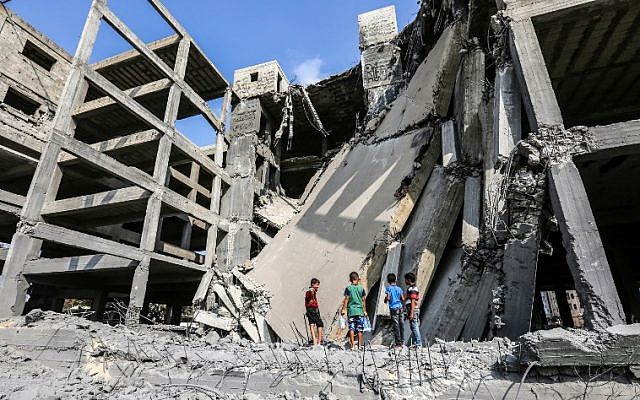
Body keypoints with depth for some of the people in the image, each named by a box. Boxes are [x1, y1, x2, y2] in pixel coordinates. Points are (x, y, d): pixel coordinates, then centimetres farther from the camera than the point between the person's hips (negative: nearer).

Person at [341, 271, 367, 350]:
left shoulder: (348, 288, -3)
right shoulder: (361, 288, 3)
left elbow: (346, 299, -5)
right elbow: (363, 300, 5)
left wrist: (344, 309, 1)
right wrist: (364, 310, 13)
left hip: (351, 311, -2)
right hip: (360, 311, 2)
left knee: (351, 329, 2)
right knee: (360, 329, 8)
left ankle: (353, 345, -1)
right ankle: (360, 345, 11)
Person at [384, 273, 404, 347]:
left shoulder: (388, 288, -4)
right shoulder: (399, 288, 8)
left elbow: (388, 298, -13)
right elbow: (402, 299, 7)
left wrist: (385, 301, 7)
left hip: (393, 308, -5)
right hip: (400, 307, 5)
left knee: (396, 325, -2)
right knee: (401, 324, 11)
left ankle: (398, 342, 1)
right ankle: (402, 340, 18)